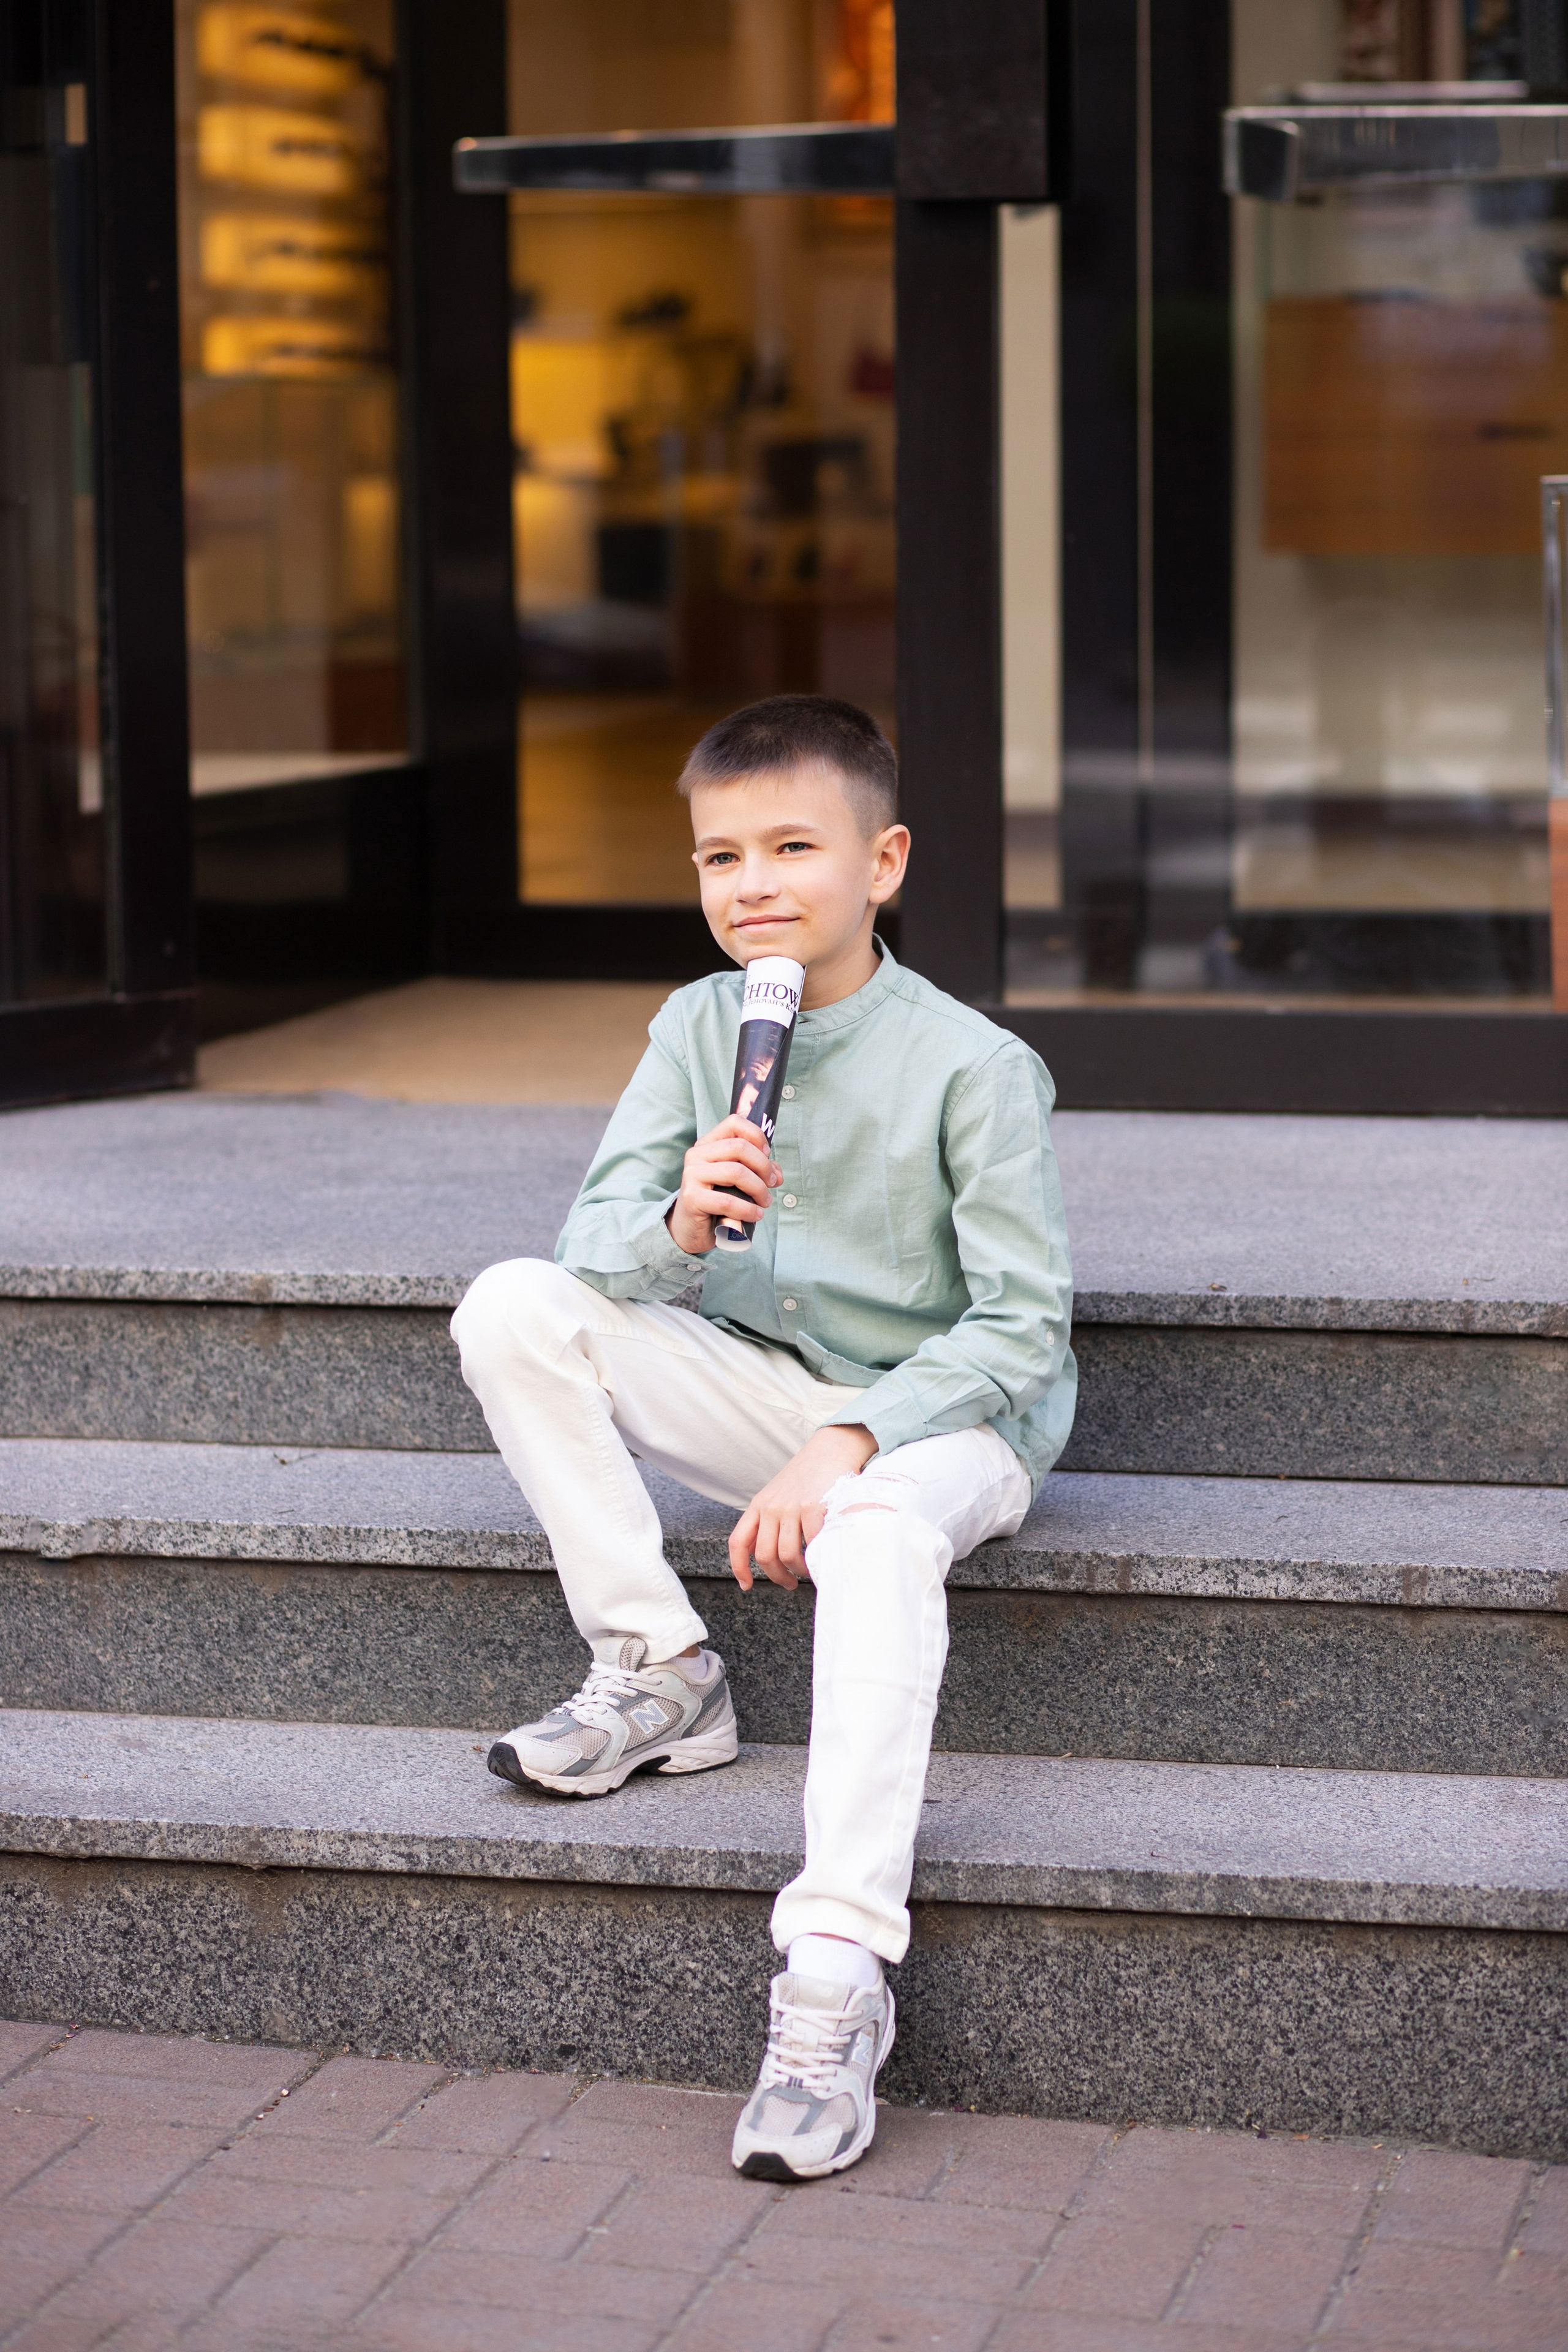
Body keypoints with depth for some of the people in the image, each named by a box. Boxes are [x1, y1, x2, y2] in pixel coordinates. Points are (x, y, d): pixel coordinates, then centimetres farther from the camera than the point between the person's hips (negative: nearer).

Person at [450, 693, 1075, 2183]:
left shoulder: (975, 1067, -15)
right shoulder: (698, 1026, -1)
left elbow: (1021, 1330, -16)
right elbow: (596, 1239, -3)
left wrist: (847, 1447, -28)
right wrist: (676, 1230, -28)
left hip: (945, 1410, -5)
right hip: (764, 1390, 6)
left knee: (878, 1532, -40)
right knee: (510, 1309, -14)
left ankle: (835, 1972, -45)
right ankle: (656, 1674, -8)